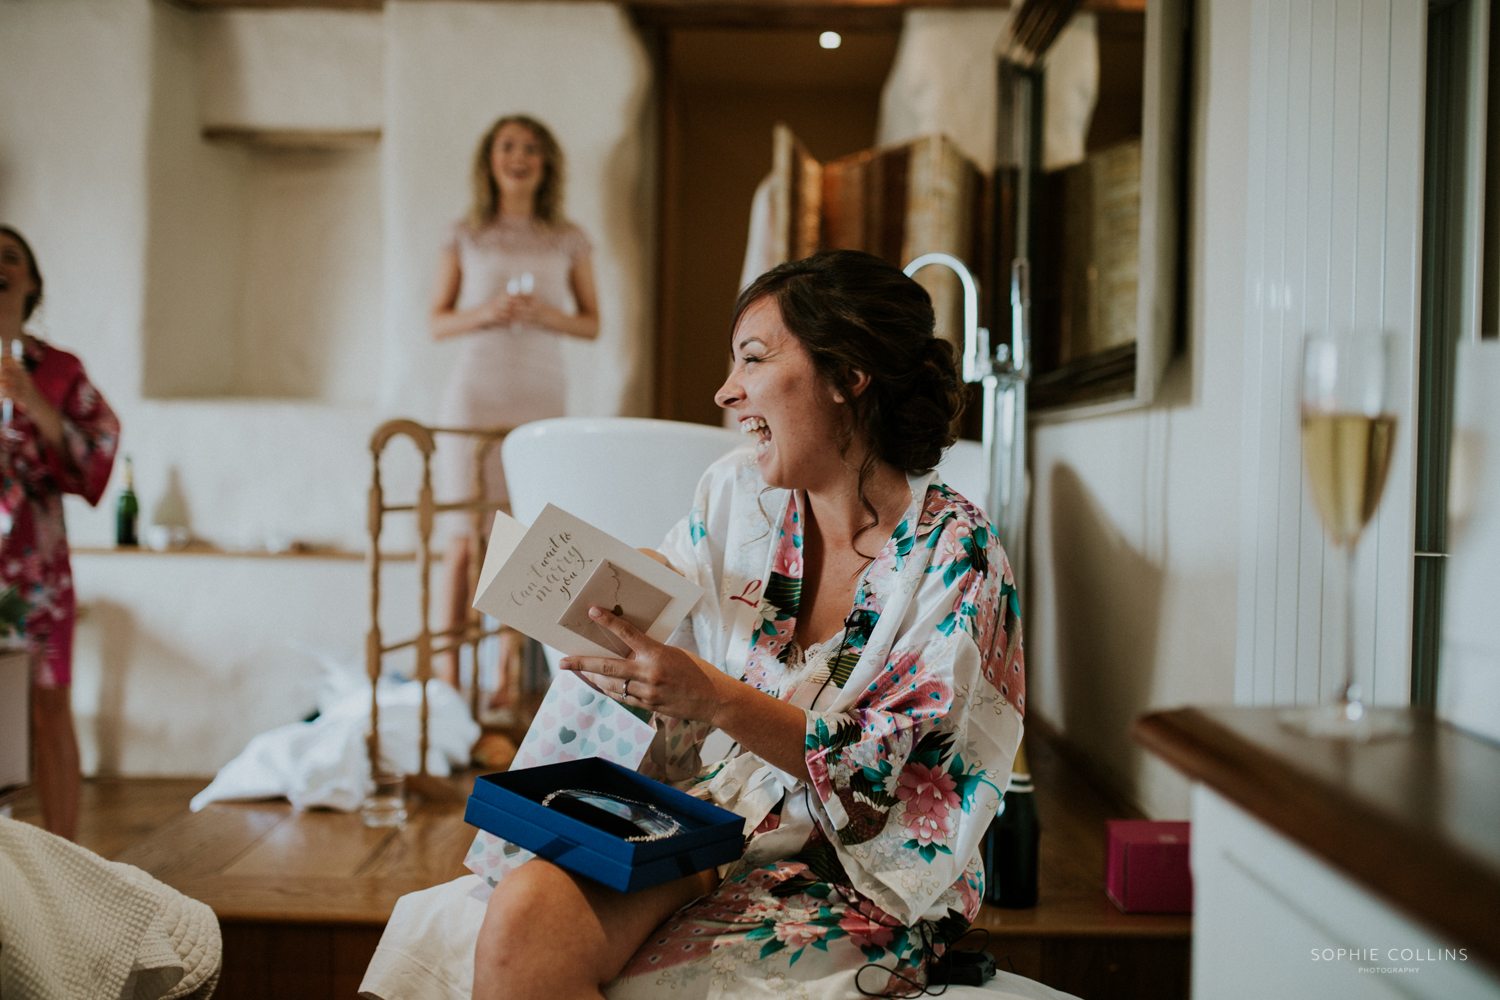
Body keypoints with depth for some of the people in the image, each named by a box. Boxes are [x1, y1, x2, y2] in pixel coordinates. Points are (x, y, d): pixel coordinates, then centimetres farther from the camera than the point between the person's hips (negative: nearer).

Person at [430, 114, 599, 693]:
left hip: (542, 392, 1)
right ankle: (447, 671, 6)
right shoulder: (465, 237, 8)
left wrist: (548, 315, -8)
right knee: (464, 537, -3)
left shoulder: (568, 240, 10)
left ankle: (509, 670, 7)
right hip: (475, 390, -1)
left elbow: (592, 324, 11)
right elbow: (436, 323, 9)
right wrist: (483, 313, -10)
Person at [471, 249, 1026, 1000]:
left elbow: (889, 785, -14)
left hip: (858, 883, -4)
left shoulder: (956, 556, -11)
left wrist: (717, 700, -24)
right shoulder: (734, 492, 5)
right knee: (526, 912, -25)